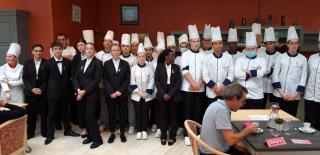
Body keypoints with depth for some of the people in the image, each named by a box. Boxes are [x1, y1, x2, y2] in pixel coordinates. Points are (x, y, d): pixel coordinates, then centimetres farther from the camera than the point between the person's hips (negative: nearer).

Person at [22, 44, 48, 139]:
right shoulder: (27, 63, 7)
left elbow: (48, 79, -3)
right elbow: (25, 78, 3)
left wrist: (42, 89, -13)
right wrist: (32, 89, -10)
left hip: (43, 92, -1)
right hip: (30, 92, 2)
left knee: (44, 112, 5)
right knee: (31, 113, 6)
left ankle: (45, 132, 18)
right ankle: (30, 133, 20)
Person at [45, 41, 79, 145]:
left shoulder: (68, 62, 1)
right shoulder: (48, 63, -5)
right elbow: (46, 78, 2)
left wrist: (66, 85, 5)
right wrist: (51, 87, 3)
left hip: (64, 92, 2)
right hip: (52, 92, -2)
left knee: (65, 112, 14)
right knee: (51, 114, 5)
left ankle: (67, 130, 29)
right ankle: (50, 135, 16)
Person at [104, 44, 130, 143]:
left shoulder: (125, 64, 3)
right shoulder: (106, 64, 4)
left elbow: (127, 80, -2)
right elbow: (105, 80, -1)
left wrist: (120, 91, -12)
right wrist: (111, 92, -12)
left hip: (122, 94, 0)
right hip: (110, 94, 0)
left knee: (122, 114, 7)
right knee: (111, 114, 7)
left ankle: (122, 133, 20)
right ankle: (112, 133, 19)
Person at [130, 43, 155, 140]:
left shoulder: (150, 68, -2)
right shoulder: (133, 68, -1)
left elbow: (151, 82, -4)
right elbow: (132, 82, -3)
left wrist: (147, 93, -12)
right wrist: (139, 92, -11)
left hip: (147, 95, 0)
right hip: (136, 95, 0)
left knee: (145, 113, 5)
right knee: (138, 113, 5)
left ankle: (144, 131, 17)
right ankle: (138, 131, 17)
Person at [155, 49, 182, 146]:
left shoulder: (176, 67, 4)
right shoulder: (159, 66, 2)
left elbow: (178, 82, -2)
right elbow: (156, 81, -2)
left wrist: (170, 94, -11)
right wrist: (163, 94, -11)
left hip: (173, 95, 1)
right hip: (162, 95, 0)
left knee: (173, 116, 5)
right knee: (163, 115, 5)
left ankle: (172, 137, 16)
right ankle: (163, 136, 17)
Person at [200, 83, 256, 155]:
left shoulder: (219, 105, 3)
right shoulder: (221, 109, -25)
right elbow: (231, 140, -25)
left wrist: (236, 144, 1)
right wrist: (248, 130, -11)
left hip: (214, 149, 8)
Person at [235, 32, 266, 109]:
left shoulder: (261, 60, 5)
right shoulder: (240, 60, 7)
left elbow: (261, 73, -15)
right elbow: (237, 74, -9)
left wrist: (246, 71, -7)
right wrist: (254, 72, -10)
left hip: (256, 96, -1)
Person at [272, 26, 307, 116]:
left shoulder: (303, 59, 2)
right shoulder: (280, 57, 1)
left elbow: (303, 77, 1)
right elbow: (275, 75, -1)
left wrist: (296, 94, -7)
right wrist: (281, 92, -8)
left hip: (294, 96, 1)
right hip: (279, 95, 0)